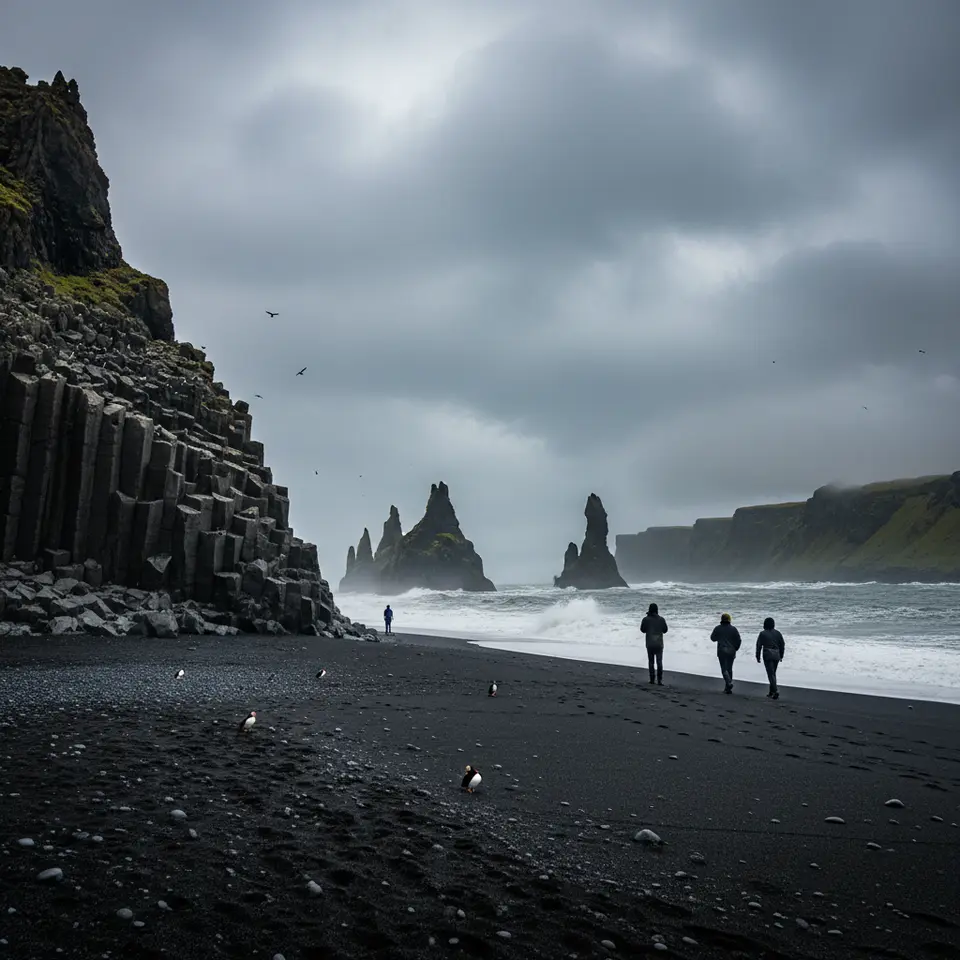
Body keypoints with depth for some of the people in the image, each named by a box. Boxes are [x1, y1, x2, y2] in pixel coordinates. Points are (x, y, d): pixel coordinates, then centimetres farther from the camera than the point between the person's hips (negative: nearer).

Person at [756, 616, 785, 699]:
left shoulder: (762, 633, -5)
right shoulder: (777, 633, 7)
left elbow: (759, 646, -5)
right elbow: (782, 645, 10)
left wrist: (758, 657, 2)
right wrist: (781, 655, 20)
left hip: (767, 655, -5)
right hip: (776, 655, 5)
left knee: (771, 674, -5)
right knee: (773, 673, 16)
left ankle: (775, 691, -20)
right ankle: (771, 692, 21)